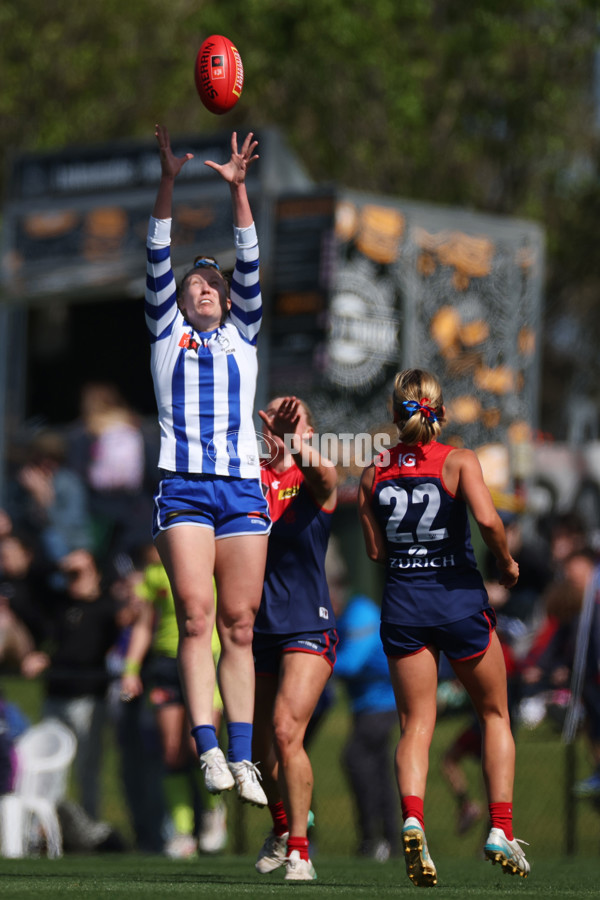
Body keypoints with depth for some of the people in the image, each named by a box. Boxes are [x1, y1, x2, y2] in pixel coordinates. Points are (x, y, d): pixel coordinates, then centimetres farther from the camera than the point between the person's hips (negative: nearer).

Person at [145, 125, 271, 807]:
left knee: (239, 625, -2)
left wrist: (238, 189, -2)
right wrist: (168, 182, -5)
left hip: (243, 486, 2)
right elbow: (158, 262, 6)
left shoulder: (242, 336, 20)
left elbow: (249, 268, 9)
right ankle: (208, 750, -20)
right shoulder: (167, 335, 16)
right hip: (183, 487, -2)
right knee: (196, 616, -14)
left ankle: (242, 758, -4)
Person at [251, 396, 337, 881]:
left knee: (287, 732, -20)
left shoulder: (315, 482, -5)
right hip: (259, 629, 4)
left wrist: (296, 443, -48)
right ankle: (282, 831, 40)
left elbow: (323, 474, -27)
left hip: (309, 628, -4)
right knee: (262, 747, 14)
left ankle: (299, 854, -15)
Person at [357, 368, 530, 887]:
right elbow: (487, 519, -21)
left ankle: (412, 820, -22)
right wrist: (507, 562, -4)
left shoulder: (376, 472, 4)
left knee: (416, 725, 4)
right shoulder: (459, 461, -6)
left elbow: (375, 550, 7)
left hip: (403, 605, 2)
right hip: (459, 600, -2)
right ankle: (501, 830, 5)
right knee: (495, 715, 15)